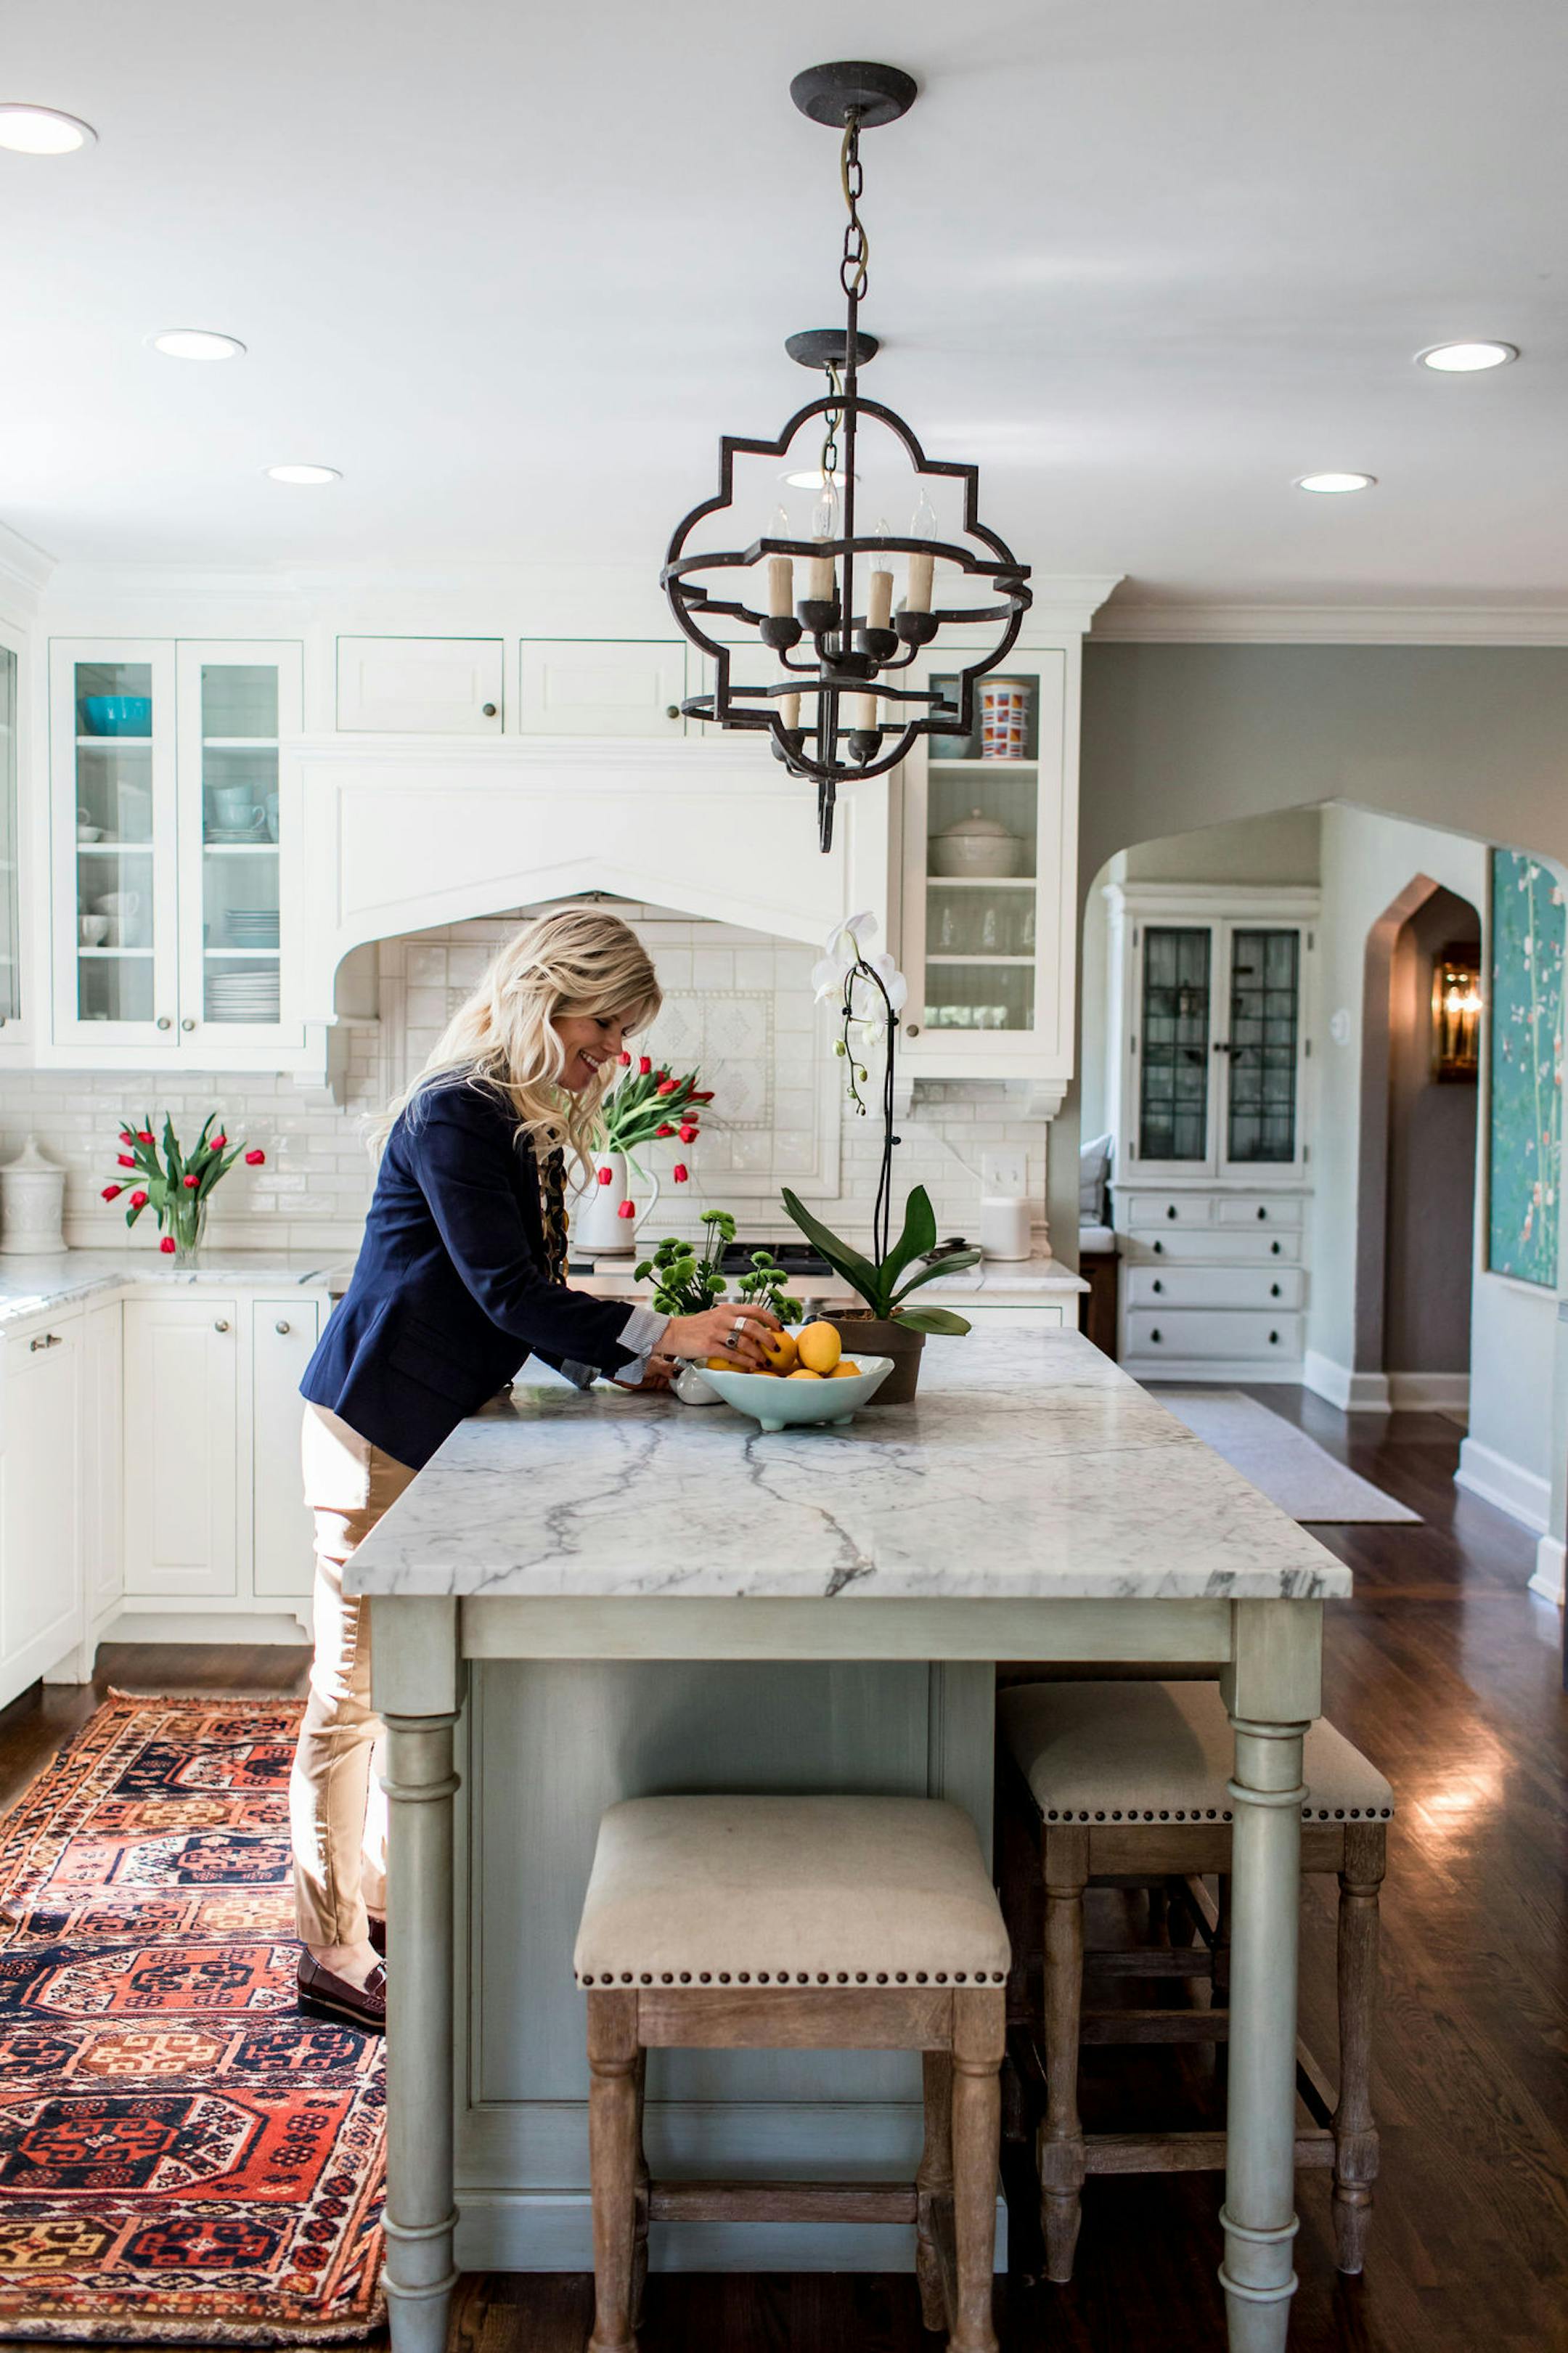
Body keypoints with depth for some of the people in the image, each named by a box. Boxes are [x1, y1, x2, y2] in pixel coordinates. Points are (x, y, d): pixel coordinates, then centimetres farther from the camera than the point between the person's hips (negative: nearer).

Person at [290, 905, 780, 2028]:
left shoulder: (531, 1123, 11)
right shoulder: (454, 1114, -18)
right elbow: (506, 1292, -24)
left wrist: (621, 1361, 3)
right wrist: (661, 1333, -26)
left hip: (443, 1428, 10)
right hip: (378, 1427, -10)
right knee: (356, 1686, -1)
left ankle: (387, 1899, 31)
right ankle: (334, 1952, 10)